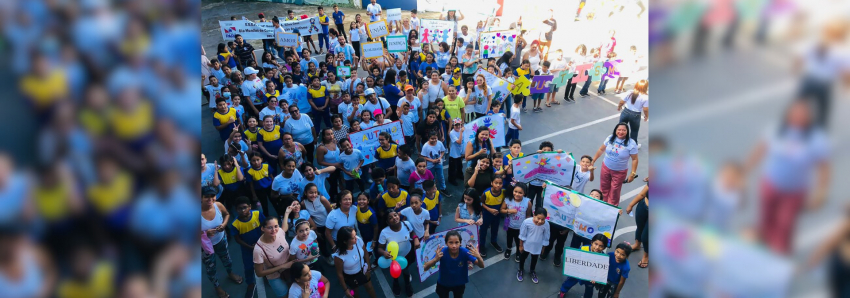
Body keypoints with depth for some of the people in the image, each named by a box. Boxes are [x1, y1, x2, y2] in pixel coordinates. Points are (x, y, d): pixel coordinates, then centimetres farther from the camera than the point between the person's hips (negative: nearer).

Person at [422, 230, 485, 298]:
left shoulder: (464, 252, -31)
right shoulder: (442, 252, -33)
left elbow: (481, 266, -30)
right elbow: (426, 266, -35)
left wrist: (478, 257, -53)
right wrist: (435, 259, -57)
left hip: (459, 284, 1)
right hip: (443, 283, -1)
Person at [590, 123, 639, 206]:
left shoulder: (631, 144, -18)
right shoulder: (610, 138, -8)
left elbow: (634, 159, -13)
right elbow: (601, 150, 3)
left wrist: (633, 174, -15)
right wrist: (593, 160, 6)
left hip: (620, 172, -3)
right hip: (606, 168, 3)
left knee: (614, 190, 10)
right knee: (604, 187, 17)